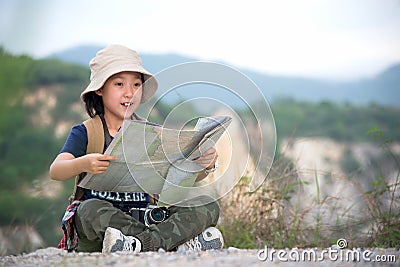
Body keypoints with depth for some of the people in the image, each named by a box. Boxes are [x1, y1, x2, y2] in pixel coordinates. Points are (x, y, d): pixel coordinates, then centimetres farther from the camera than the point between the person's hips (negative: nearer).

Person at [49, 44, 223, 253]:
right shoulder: (85, 133, 5)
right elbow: (55, 171, -11)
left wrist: (204, 165, -19)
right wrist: (83, 164, -33)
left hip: (145, 219, 3)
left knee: (208, 206, -15)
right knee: (91, 209, -37)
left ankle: (141, 243, -36)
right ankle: (181, 246, -32)